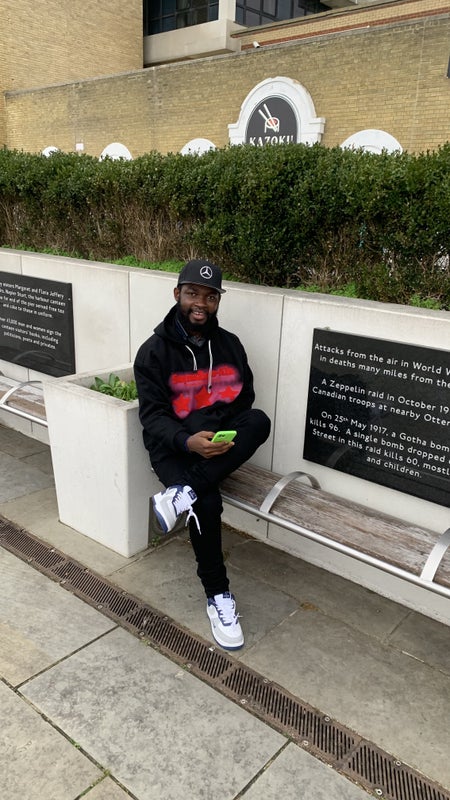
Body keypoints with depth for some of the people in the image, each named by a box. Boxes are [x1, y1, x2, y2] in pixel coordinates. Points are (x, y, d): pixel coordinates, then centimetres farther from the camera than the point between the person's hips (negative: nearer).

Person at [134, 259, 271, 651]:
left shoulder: (230, 344, 5)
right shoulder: (154, 351, -6)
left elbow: (245, 399, 8)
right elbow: (152, 416, -11)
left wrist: (223, 432, -13)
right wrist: (187, 441, -31)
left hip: (219, 441, 4)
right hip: (175, 446, -3)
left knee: (259, 421, -29)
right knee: (207, 503, -31)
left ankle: (182, 494, -32)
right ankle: (217, 593, -9)